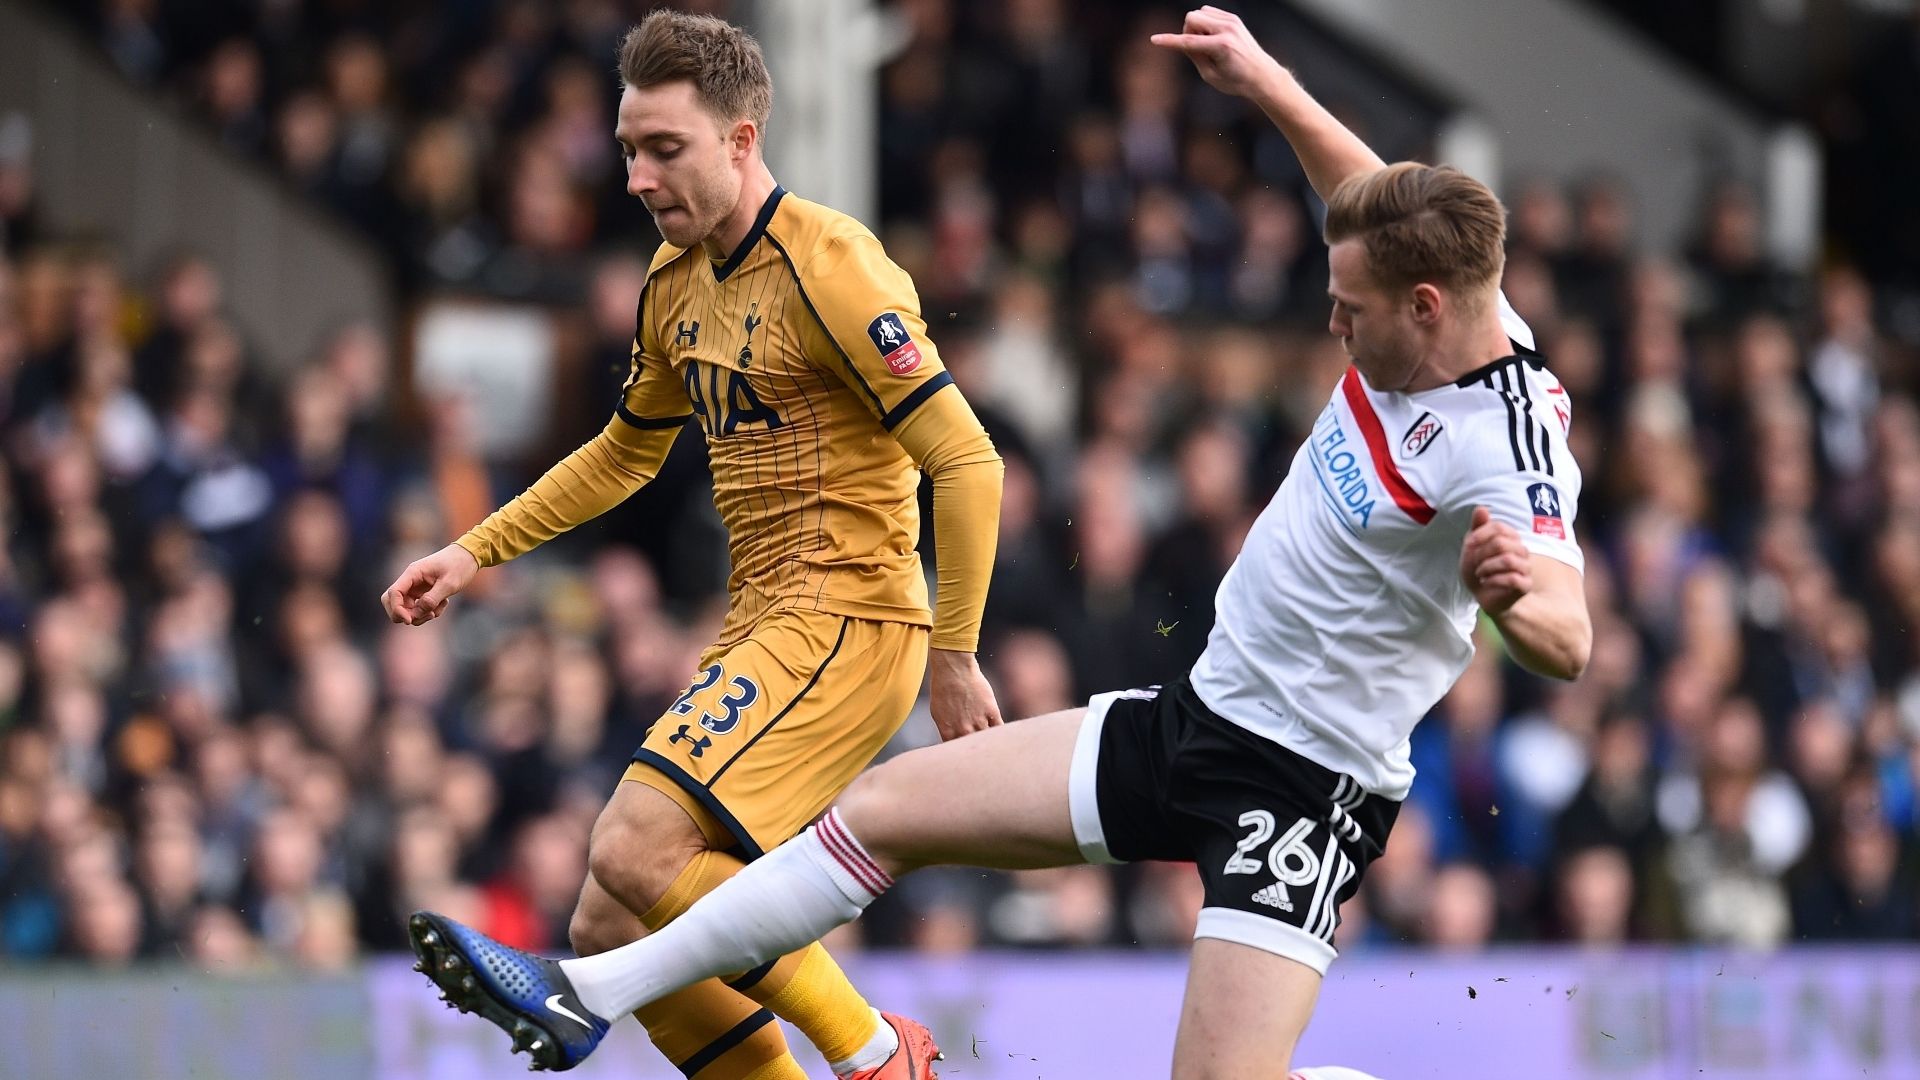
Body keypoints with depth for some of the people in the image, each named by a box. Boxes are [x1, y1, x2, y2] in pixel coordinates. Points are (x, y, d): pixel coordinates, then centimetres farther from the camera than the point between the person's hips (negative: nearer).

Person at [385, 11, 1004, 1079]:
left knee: (636, 850, -24)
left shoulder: (826, 266, -13)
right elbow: (626, 452, 32)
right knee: (613, 930, 2)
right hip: (759, 632, 9)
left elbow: (966, 461, -15)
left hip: (845, 623, -9)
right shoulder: (678, 282, 14)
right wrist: (476, 551, 27)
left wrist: (954, 653, -15)